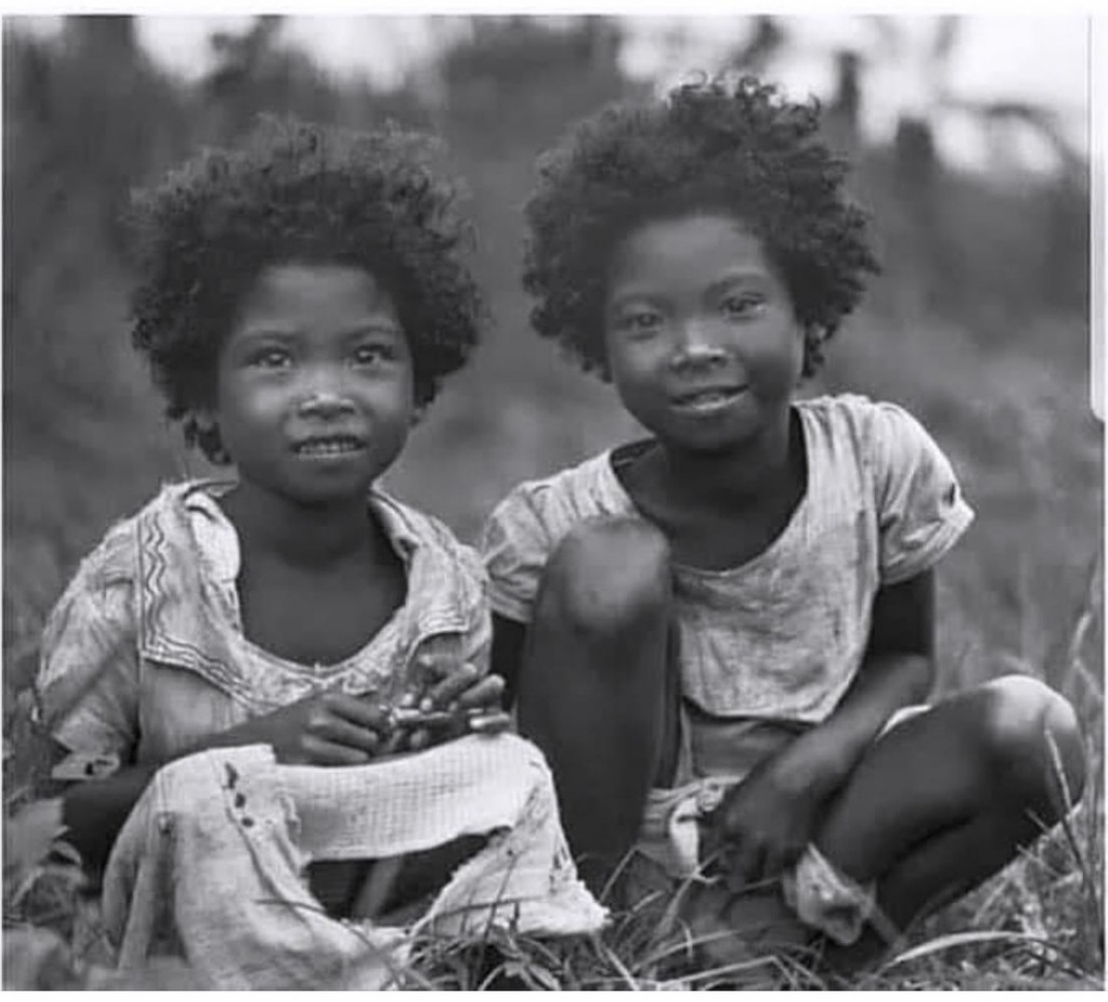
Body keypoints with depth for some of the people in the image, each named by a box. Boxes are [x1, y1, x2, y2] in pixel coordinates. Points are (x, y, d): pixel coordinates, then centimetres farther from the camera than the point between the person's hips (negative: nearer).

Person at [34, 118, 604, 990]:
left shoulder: (451, 581, -1)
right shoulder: (144, 573, -11)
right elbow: (48, 814, -10)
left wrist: (456, 733, -13)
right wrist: (251, 748, -22)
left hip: (411, 911, 2)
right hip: (195, 953, -2)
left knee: (512, 770, -20)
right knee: (207, 793, -30)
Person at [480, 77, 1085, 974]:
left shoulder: (882, 456, -12)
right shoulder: (552, 523, -17)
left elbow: (905, 658, 0)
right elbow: (507, 731, -6)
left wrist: (807, 769, -17)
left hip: (809, 814, 2)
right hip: (622, 837, -2)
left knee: (1037, 731, -20)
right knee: (608, 564, -26)